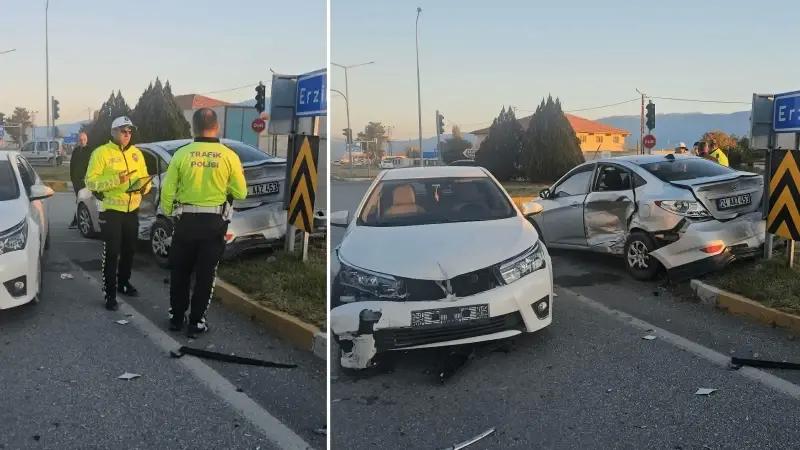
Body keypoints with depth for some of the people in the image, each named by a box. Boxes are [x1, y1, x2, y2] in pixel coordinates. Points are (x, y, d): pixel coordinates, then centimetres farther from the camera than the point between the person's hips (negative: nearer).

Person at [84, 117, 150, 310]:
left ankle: (123, 283, 35)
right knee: (111, 253, -6)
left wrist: (144, 186, -9)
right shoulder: (101, 152, -8)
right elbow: (91, 181, -14)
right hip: (111, 210, -6)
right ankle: (110, 294, 0)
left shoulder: (136, 153, 10)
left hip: (132, 210, 6)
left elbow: (145, 177, 15)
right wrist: (115, 180, -27)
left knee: (129, 250, 17)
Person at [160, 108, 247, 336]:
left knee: (179, 272, 17)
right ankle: (196, 322, 15)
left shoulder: (182, 154, -7)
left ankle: (176, 318, 27)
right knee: (205, 275, 10)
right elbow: (241, 192, -3)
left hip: (186, 221, 1)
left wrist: (169, 214, 13)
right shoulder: (229, 156, -8)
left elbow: (167, 191, -4)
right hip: (214, 223, -1)